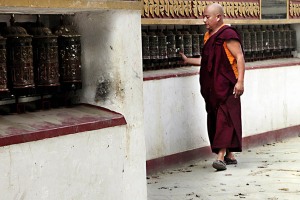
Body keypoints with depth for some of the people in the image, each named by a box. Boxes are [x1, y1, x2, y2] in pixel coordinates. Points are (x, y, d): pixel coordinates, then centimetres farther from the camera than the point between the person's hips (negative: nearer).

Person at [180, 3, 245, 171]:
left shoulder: (228, 34, -11)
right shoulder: (209, 36, 16)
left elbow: (239, 57, -15)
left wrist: (240, 81, -22)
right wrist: (188, 60, 27)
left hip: (226, 86, -9)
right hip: (212, 86, 9)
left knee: (224, 119, -12)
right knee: (214, 119, 9)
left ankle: (221, 156, -18)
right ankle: (229, 155, 16)